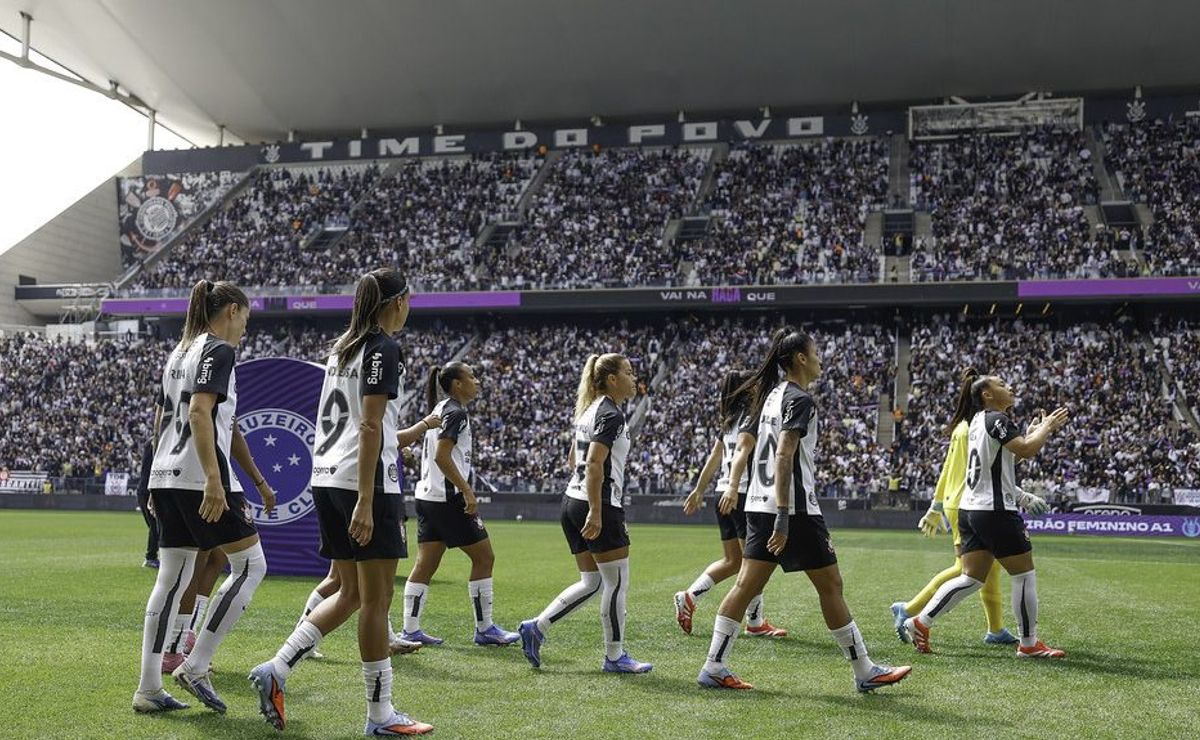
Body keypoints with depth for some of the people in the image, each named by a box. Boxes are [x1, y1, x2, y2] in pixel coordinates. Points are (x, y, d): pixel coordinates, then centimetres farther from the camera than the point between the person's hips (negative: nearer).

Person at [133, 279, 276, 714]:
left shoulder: (179, 352, 20)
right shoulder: (219, 350, -7)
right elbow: (199, 410, -21)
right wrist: (213, 479, -28)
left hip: (166, 478, 9)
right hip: (201, 480, -9)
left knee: (171, 579, 10)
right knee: (251, 566, 0)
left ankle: (149, 689, 10)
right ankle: (195, 666, -2)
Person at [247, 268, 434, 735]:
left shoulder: (342, 348, 16)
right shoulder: (383, 348, -10)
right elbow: (369, 426, -18)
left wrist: (404, 435, 34)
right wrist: (365, 502, -21)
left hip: (327, 481, 9)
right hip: (365, 483, -9)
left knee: (351, 594, 15)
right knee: (376, 600, -1)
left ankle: (275, 670, 7)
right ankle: (381, 714, 7)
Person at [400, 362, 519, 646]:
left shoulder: (439, 410, 17)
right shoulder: (456, 412, -12)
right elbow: (442, 457, -21)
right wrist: (467, 491, -21)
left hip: (427, 496, 10)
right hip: (449, 498, -9)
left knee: (425, 563, 7)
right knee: (484, 557, 0)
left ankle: (410, 630, 6)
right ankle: (484, 628, 5)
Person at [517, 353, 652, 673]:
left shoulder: (589, 410, 15)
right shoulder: (611, 415, -13)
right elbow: (594, 464, -22)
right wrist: (596, 512, -25)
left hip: (573, 501, 9)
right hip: (600, 507, -9)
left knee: (591, 582, 14)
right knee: (617, 582, 2)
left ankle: (536, 627, 9)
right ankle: (614, 656, 11)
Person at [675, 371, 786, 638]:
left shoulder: (730, 420, 16)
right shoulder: (751, 417, -9)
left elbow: (714, 457, 20)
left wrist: (699, 490, 25)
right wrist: (733, 488, -32)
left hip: (724, 494, 9)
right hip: (742, 495, -9)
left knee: (732, 561, 14)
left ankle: (688, 598, 6)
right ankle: (755, 622, 7)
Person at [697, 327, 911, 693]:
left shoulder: (772, 395, 15)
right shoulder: (800, 399, -12)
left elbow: (745, 447, 20)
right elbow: (784, 457, -21)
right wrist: (784, 518, -24)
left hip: (760, 506, 9)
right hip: (794, 507, -9)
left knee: (747, 585, 7)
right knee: (830, 585, 1)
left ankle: (714, 668, 5)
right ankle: (865, 672, 11)